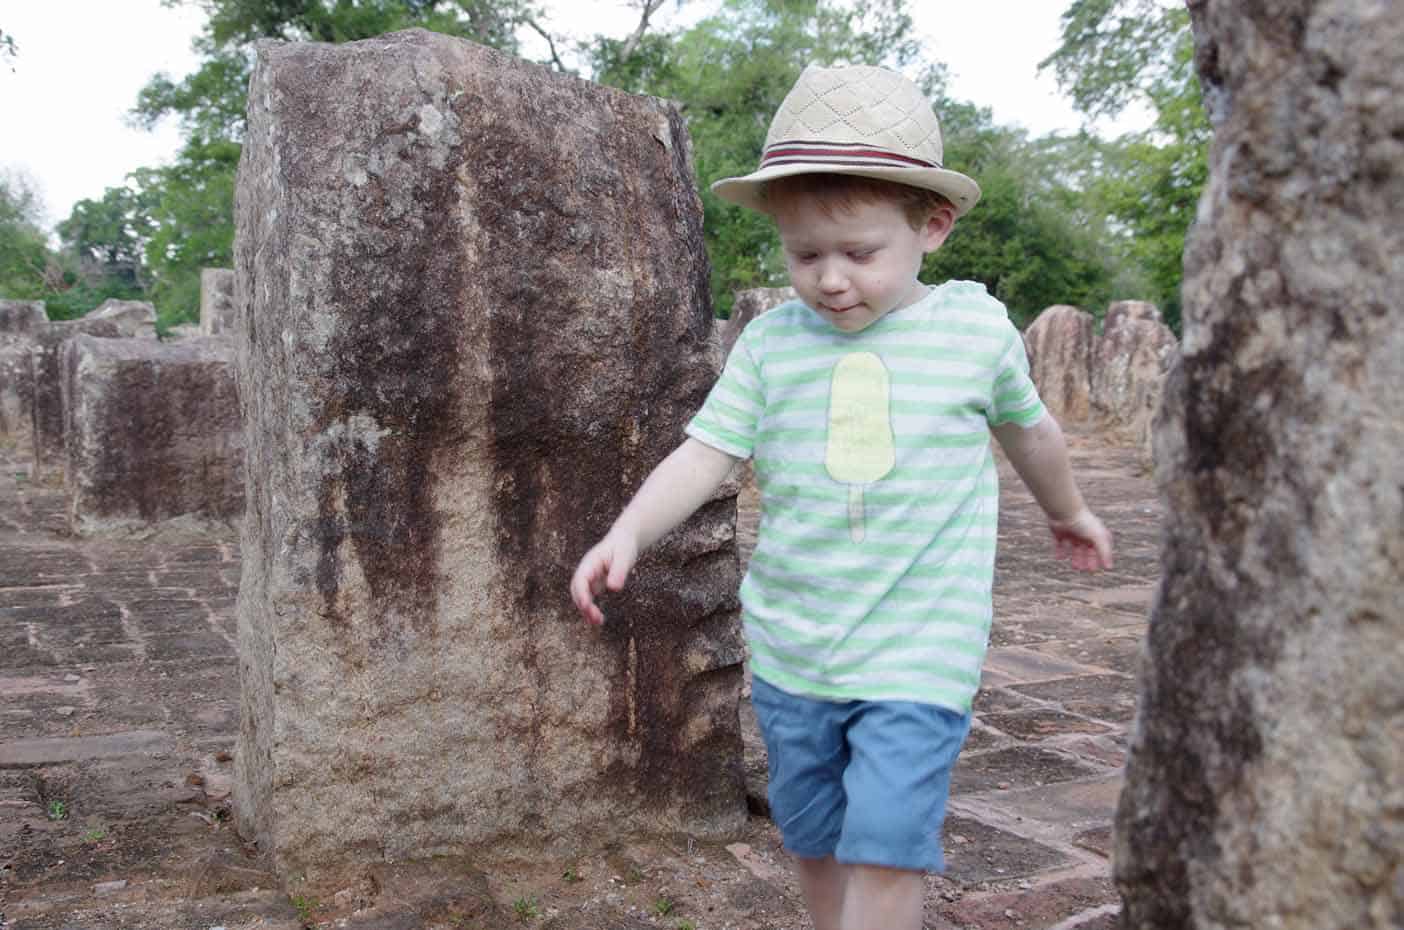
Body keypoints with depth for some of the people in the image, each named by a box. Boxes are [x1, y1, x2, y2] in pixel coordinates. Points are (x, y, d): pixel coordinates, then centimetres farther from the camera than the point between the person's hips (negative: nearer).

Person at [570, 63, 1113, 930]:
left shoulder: (977, 328, -3)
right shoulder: (770, 343, -2)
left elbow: (1028, 426, 15)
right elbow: (706, 452, -6)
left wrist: (1069, 510, 32)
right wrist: (628, 533, -24)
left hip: (918, 651, -3)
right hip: (790, 646, 3)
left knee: (887, 844, -11)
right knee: (814, 838, 17)